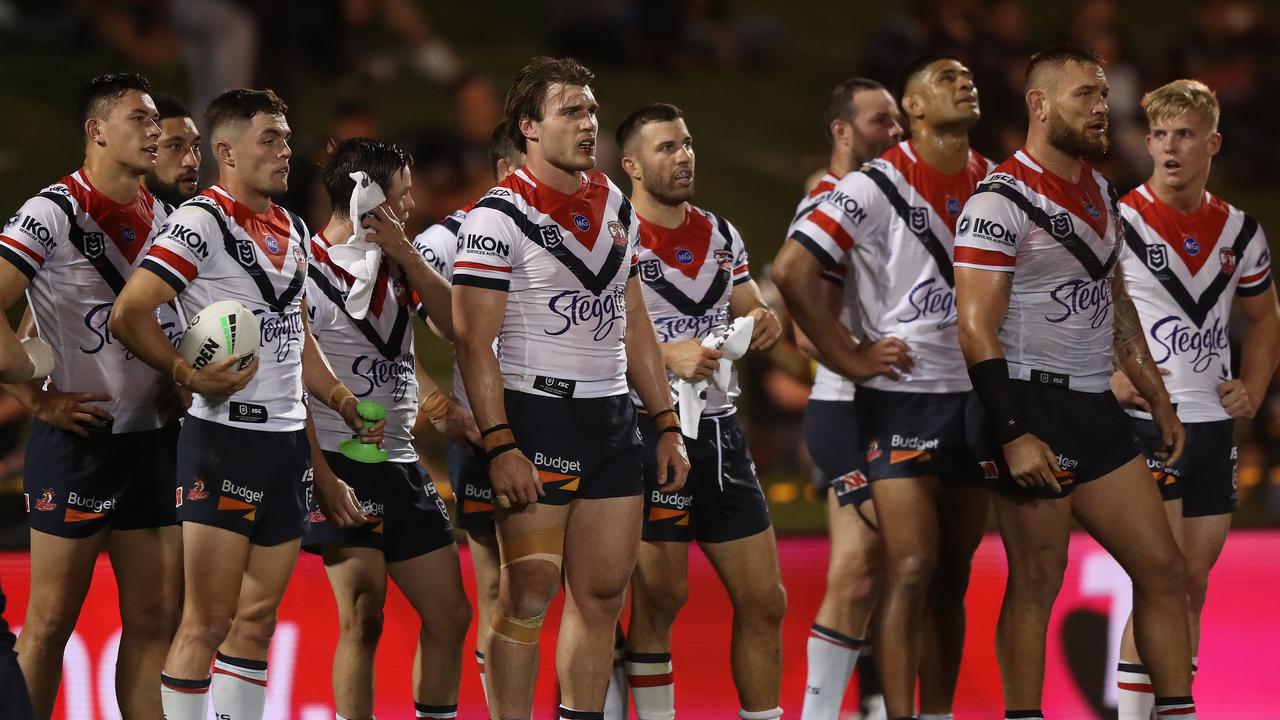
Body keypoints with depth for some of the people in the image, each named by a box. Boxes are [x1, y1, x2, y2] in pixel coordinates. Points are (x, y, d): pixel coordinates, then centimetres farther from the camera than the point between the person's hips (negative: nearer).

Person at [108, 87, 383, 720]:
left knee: (258, 618, 9)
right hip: (224, 437, -8)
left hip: (286, 441, 8)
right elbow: (128, 315, -17)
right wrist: (190, 376, -20)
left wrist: (341, 401, 16)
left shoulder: (292, 230, 16)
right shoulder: (201, 222, -10)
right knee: (208, 620, -8)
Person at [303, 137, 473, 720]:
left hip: (401, 465, 7)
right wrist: (323, 478, -18)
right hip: (343, 467, -7)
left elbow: (456, 324, 0)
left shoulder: (396, 264, 13)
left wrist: (405, 253, -8)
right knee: (363, 620, -10)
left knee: (449, 615, 7)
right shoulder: (304, 272, -8)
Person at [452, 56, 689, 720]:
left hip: (611, 417, 7)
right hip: (535, 415, -7)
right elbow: (474, 340, -13)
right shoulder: (500, 215, -9)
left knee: (602, 594, 6)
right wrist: (500, 447, -20)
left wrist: (666, 426, 14)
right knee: (528, 596, -8)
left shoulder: (615, 206, 13)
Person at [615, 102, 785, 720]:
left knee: (764, 601, 6)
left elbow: (749, 312, 22)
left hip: (720, 431, 7)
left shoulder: (720, 235, 14)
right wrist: (667, 355, -26)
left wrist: (763, 323, -2)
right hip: (650, 431, -7)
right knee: (659, 599, -4)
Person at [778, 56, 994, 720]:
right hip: (902, 398, -5)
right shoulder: (877, 187, -10)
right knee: (912, 571, -12)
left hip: (977, 398, 5)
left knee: (952, 577, 8)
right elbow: (790, 270, -14)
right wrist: (846, 356, -12)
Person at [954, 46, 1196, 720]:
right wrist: (1013, 435, -22)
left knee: (1164, 569, 5)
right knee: (1037, 581, -6)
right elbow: (977, 328, -17)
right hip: (1031, 406, -8)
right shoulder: (1002, 200, -12)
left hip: (1096, 409, 8)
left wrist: (1157, 398, 21)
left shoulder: (1099, 193, 14)